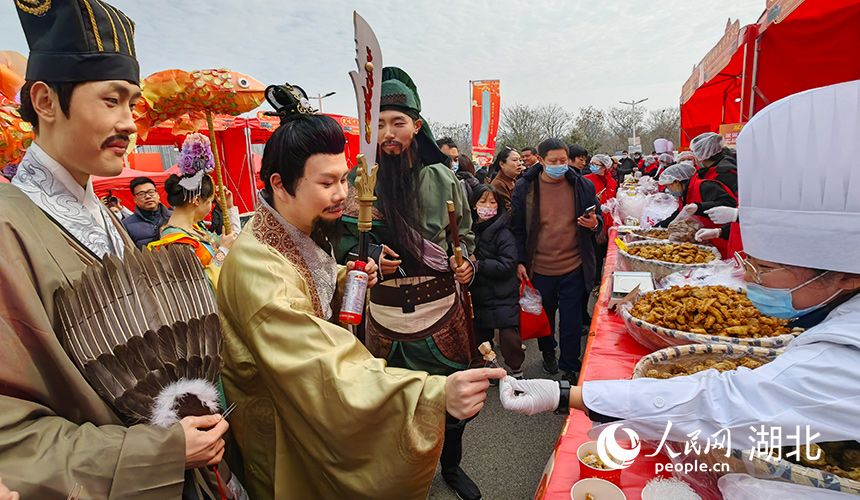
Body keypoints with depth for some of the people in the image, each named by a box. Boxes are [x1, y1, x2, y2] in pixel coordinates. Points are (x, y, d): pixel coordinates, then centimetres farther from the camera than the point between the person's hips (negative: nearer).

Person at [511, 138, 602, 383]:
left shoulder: (582, 185, 0)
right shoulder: (524, 187, -4)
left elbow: (598, 219, 11)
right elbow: (517, 227, 0)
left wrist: (594, 223, -14)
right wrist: (520, 261, -5)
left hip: (574, 267, 0)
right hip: (539, 268, 0)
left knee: (571, 321, 6)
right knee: (544, 315, 20)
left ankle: (569, 367, 26)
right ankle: (547, 350, 47)